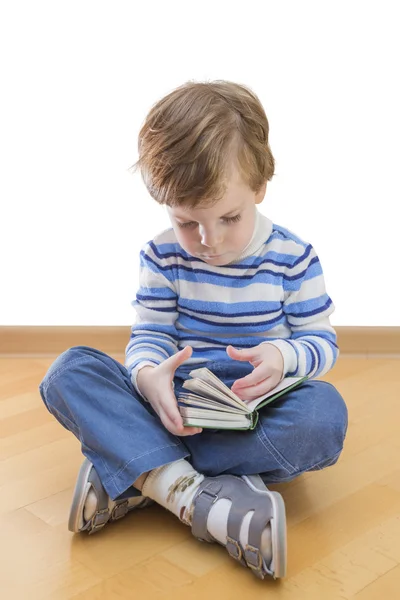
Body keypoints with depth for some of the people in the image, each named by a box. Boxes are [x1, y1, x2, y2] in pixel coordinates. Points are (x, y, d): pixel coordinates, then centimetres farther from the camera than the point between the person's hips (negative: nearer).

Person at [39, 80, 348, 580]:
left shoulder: (292, 257, -5)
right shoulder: (162, 256, -2)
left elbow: (322, 342, -2)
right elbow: (149, 335, -3)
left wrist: (283, 357, -26)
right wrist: (147, 375, -28)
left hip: (258, 417, 0)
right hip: (173, 411, 1)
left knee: (325, 412, -35)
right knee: (69, 372, -21)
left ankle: (131, 474, -30)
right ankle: (195, 496, -40)